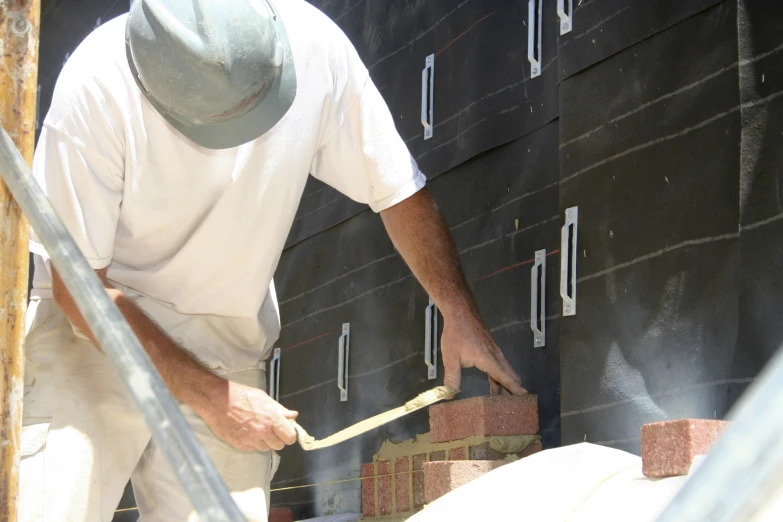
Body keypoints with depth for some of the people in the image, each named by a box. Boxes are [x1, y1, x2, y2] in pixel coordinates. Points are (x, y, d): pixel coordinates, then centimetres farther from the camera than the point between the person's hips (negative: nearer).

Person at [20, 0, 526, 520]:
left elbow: (397, 190, 0)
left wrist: (460, 312, -6)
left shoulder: (314, 47, -17)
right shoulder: (96, 85, -24)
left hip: (227, 342, 2)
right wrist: (209, 396, -19)